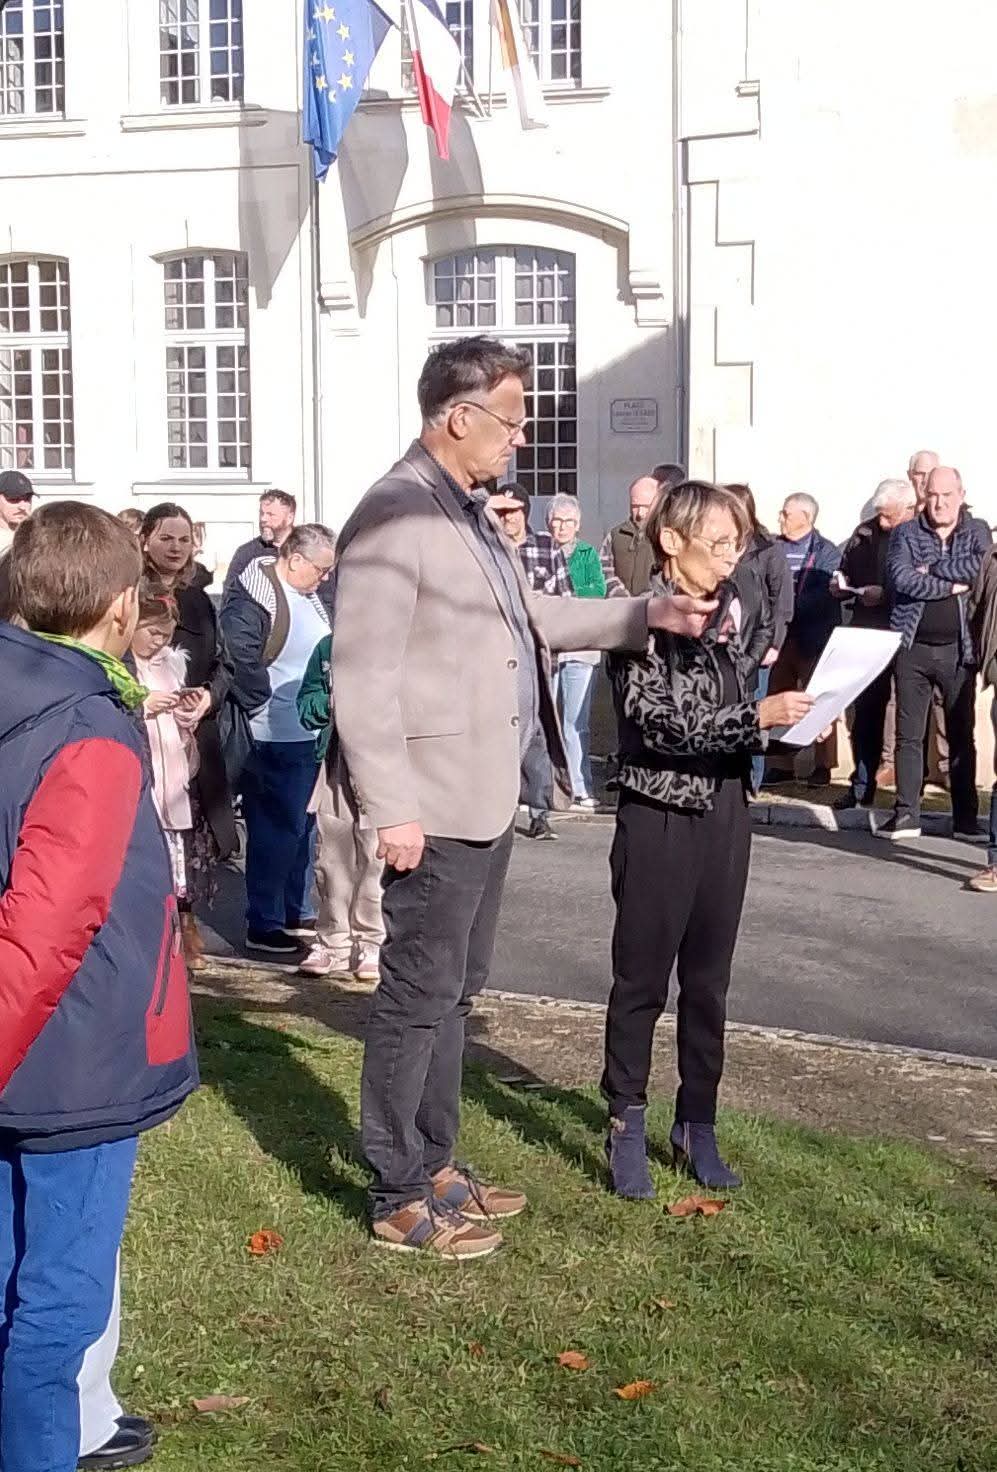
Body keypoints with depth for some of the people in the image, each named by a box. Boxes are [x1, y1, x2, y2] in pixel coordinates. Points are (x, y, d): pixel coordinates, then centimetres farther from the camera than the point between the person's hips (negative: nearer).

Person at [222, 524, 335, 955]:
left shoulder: (310, 596, 14)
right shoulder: (257, 595, -17)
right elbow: (240, 655, -26)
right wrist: (261, 702, -18)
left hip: (312, 733, 10)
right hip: (277, 738, -10)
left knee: (305, 824, 18)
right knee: (276, 830, -3)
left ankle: (297, 913, 30)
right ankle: (263, 926, 6)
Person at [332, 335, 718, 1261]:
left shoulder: (471, 513, 13)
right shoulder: (393, 517, -17)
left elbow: (531, 617, 23)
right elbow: (361, 677, -21)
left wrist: (649, 614, 14)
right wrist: (393, 809, -22)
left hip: (489, 796, 10)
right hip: (437, 805, -10)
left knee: (453, 993, 18)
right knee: (418, 1000, 1)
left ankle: (434, 1165, 31)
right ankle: (399, 1199, 13)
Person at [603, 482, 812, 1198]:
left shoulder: (728, 615, 8)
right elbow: (656, 724, -18)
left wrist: (787, 716, -1)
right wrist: (756, 717, -23)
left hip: (726, 813, 6)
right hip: (660, 816, -6)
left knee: (708, 981, 12)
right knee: (642, 980, 4)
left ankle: (697, 1125, 23)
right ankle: (627, 1130, 14)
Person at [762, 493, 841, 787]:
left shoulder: (826, 551, -4)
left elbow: (822, 595, -14)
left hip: (813, 637, -4)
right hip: (781, 634, 4)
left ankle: (822, 765, 11)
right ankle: (780, 765, 14)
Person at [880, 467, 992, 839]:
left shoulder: (977, 532, 6)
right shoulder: (906, 533, 5)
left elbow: (985, 566, -15)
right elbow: (901, 578, -12)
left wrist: (932, 568, -13)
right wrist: (952, 586, -12)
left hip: (958, 650, 0)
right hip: (913, 648, 0)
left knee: (962, 735, 6)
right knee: (908, 735, 3)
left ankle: (966, 818, 13)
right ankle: (906, 815, 8)